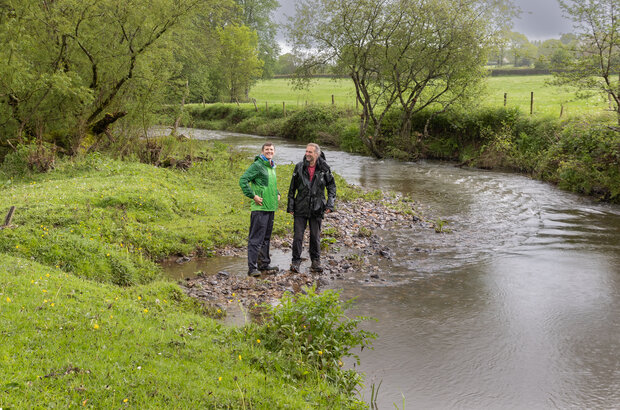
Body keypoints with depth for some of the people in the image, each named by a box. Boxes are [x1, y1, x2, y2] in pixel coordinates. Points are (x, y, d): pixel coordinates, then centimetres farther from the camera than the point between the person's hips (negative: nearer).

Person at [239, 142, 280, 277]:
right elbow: (243, 180, -18)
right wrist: (253, 196, -19)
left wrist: (277, 194, 18)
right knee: (256, 239, -8)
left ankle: (264, 264, 26)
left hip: (270, 207, 9)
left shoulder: (272, 167, 17)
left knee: (266, 238, 16)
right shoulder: (257, 165, -10)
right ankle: (252, 267, -7)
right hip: (260, 208, -9)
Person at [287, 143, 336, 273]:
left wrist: (330, 203, -4)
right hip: (300, 208, 0)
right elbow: (292, 188, 6)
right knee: (298, 235, -3)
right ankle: (296, 262, 6)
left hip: (317, 208, 0)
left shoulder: (324, 168, -2)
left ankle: (315, 262, 20)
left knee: (315, 236, 7)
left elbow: (331, 185, 7)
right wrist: (290, 206, 3)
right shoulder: (299, 167, 0)